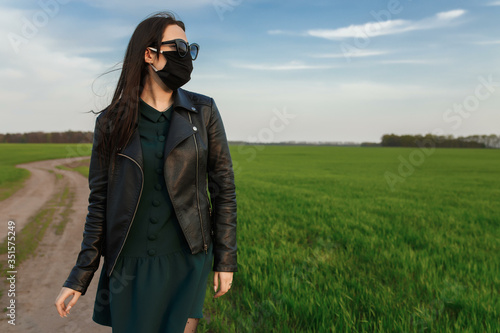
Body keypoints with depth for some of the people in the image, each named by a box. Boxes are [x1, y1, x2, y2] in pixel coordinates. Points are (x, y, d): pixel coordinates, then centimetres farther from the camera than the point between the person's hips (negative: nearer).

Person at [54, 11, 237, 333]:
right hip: (130, 265, 1)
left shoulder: (203, 111, -3)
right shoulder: (112, 122, -2)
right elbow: (100, 200, 2)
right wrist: (81, 276, 0)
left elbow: (223, 185, 0)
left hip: (186, 259, 0)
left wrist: (226, 259, -1)